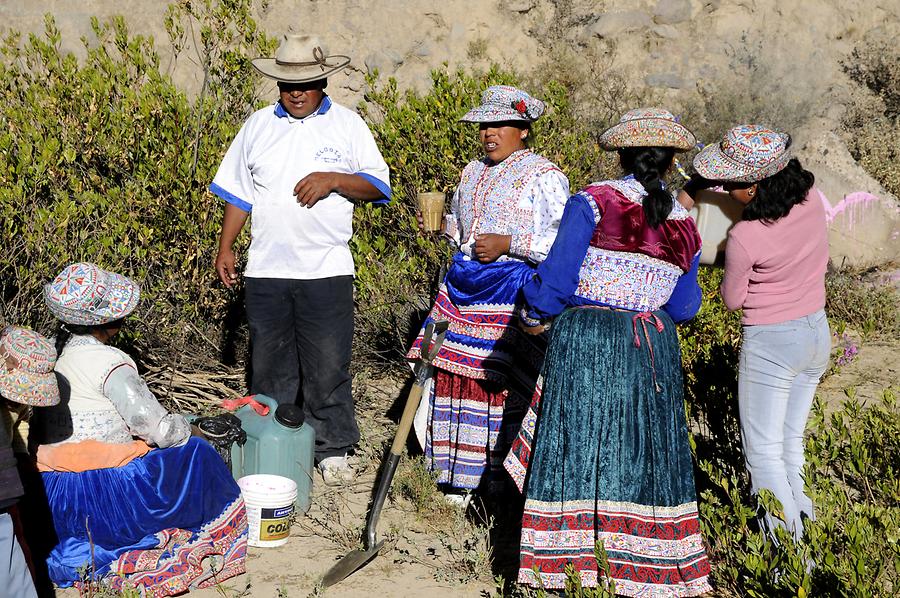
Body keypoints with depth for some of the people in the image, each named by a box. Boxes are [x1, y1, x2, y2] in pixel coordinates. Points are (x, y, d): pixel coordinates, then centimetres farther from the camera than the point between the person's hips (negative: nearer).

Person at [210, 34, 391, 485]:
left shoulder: (347, 125, 2)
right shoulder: (257, 127, 10)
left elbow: (379, 185, 0)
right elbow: (239, 192, 15)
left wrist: (335, 179, -16)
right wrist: (225, 247, 9)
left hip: (326, 270, -2)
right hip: (266, 270, 3)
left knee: (328, 366, 2)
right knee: (269, 365, 11)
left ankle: (333, 449, 15)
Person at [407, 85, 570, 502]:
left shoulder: (544, 176, -6)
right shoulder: (472, 173, 18)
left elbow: (562, 240, -13)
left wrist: (507, 244, -18)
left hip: (514, 291, -7)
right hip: (463, 287, 7)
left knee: (506, 384, -6)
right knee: (455, 375, 6)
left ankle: (502, 477, 6)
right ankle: (457, 474, 18)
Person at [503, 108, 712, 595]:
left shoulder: (593, 202, -9)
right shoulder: (684, 226, 5)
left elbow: (558, 273, -11)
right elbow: (683, 307, 10)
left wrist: (535, 316, 6)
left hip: (586, 341, -4)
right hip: (655, 348, 4)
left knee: (576, 443, 5)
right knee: (646, 449, 12)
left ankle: (567, 557, 11)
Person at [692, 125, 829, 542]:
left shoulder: (744, 237, -28)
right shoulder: (810, 195, -10)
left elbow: (732, 300, -13)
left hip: (771, 343, -7)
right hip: (817, 333, 7)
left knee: (763, 452, 6)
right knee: (791, 443, 20)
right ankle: (799, 520, 30)